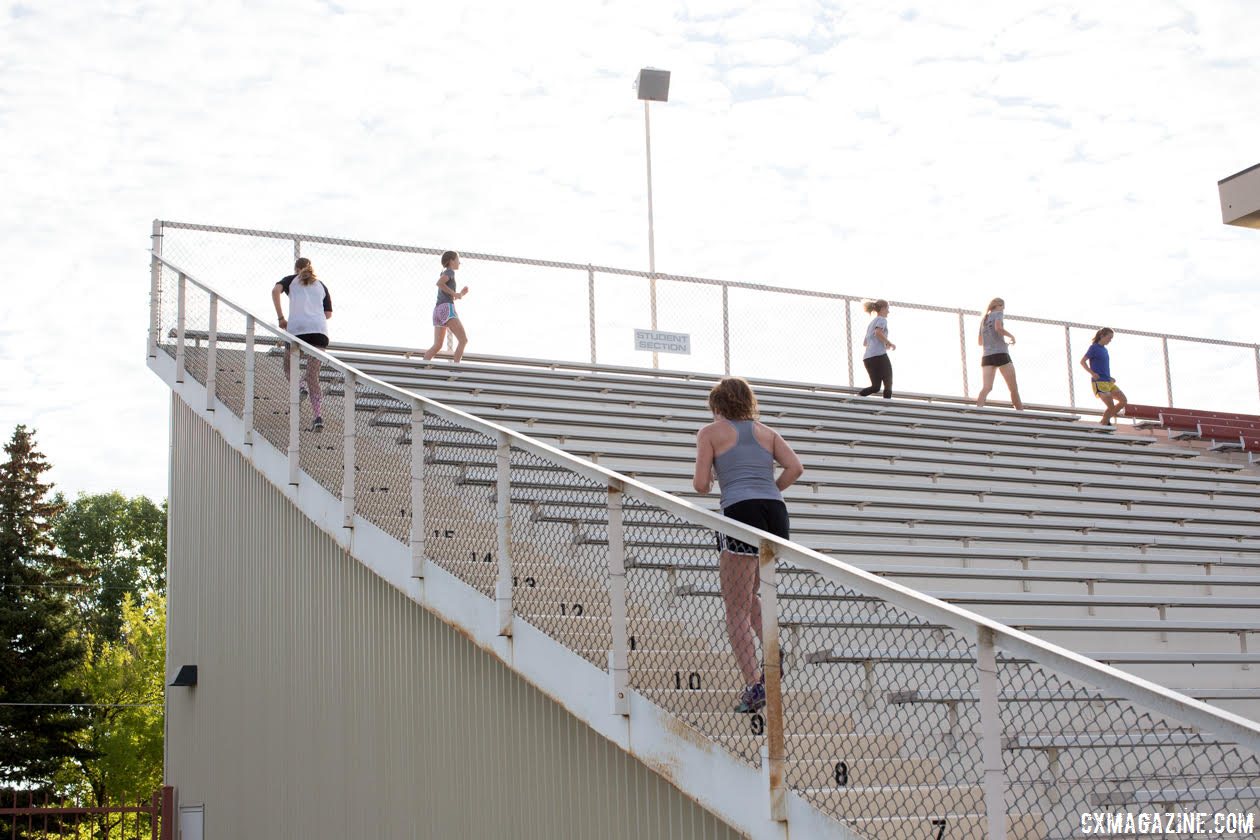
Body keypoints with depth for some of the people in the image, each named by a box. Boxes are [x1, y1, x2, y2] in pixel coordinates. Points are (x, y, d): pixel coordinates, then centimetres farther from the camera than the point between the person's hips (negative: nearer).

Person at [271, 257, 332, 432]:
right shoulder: (321, 285, 26)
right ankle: (318, 417, -16)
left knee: (288, 367, 18)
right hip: (319, 328, 2)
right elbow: (328, 314, 23)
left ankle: (300, 386, -16)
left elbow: (275, 290, -3)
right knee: (313, 375, 1)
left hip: (297, 327, -2)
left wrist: (280, 318, -1)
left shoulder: (291, 280, 18)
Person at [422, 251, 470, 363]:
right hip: (447, 309, -9)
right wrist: (454, 293, -11)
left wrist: (461, 294, 21)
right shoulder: (450, 272, 3)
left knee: (437, 346, 5)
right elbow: (439, 283, -18)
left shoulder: (445, 274, 30)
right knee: (463, 340, -14)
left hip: (437, 309, 9)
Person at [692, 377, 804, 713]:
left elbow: (701, 484, 1)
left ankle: (753, 684, -11)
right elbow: (795, 467, 6)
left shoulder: (710, 433, 8)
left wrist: (704, 483, 23)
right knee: (748, 596, 25)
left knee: (736, 609, 0)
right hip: (776, 514, 5)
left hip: (741, 513, -5)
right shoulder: (766, 432, 19)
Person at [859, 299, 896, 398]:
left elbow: (864, 343, 29)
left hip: (867, 358, 8)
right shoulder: (882, 319, 3)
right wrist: (890, 344, -8)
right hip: (879, 356, -8)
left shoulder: (871, 322, 28)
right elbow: (878, 333, -19)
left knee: (875, 387, 7)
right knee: (888, 384, -2)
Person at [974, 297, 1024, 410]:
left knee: (986, 387, -11)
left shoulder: (983, 319, 22)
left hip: (987, 356, 5)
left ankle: (978, 410, -32)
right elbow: (998, 327, -17)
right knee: (1013, 388, 4)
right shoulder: (997, 313, 3)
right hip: (1000, 354, -5)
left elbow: (979, 342, 27)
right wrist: (1011, 336, -3)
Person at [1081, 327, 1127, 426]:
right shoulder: (1094, 347, -6)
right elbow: (1082, 361, -11)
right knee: (1111, 407, -13)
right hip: (1099, 382, -8)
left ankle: (1106, 419, 12)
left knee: (1124, 401, 2)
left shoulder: (1104, 349, 17)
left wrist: (1110, 377, 14)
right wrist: (1092, 373, -21)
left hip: (1109, 382, 8)